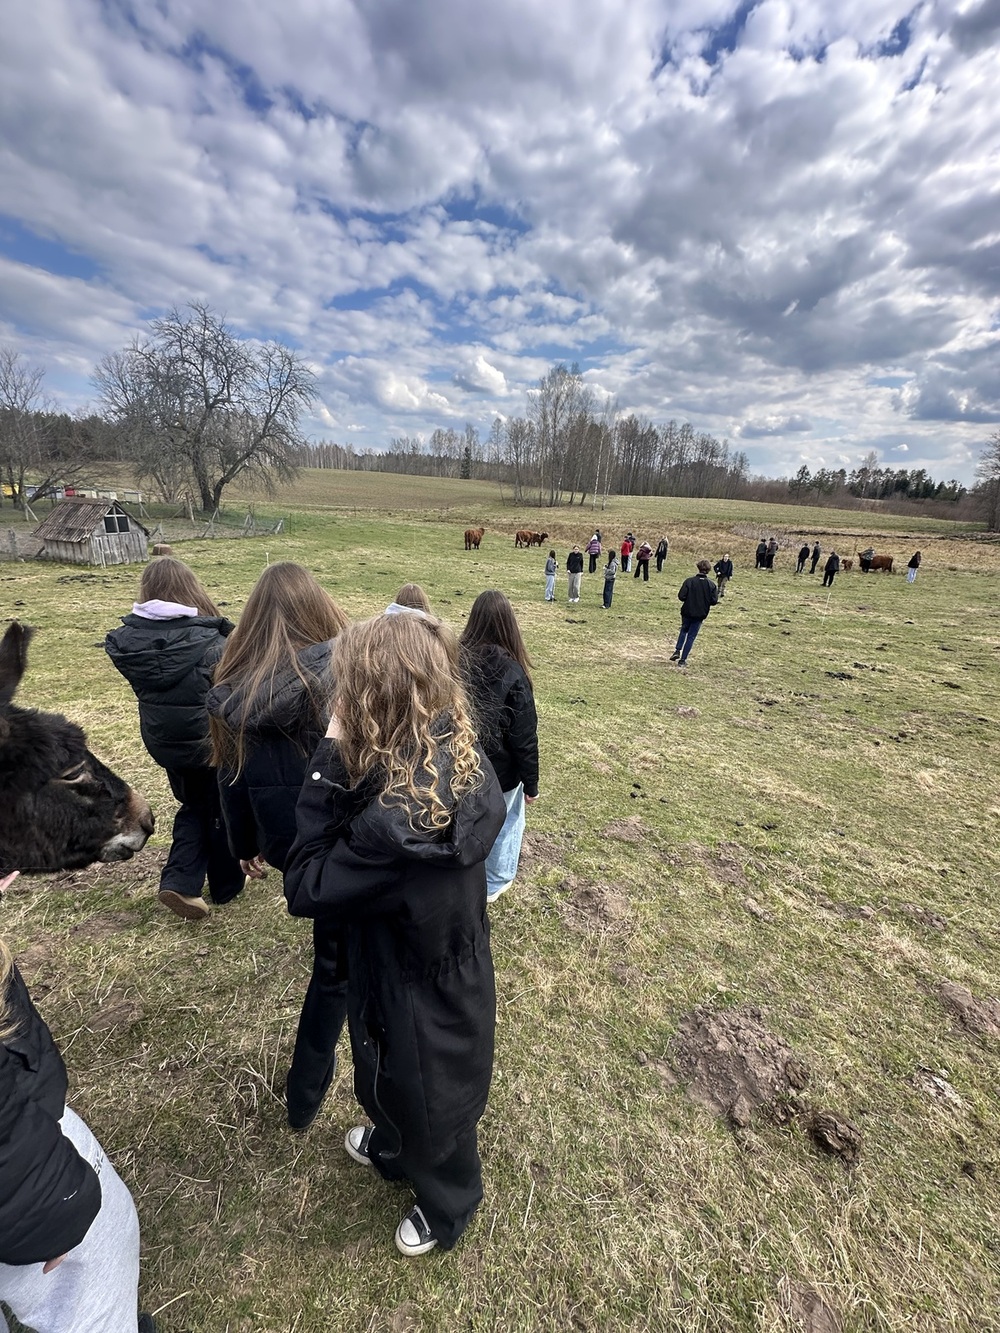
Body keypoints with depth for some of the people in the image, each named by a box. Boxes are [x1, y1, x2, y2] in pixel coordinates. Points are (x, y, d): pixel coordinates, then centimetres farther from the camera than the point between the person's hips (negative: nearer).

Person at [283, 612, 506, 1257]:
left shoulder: (394, 823, -43)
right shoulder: (464, 764, -18)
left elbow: (305, 890, -26)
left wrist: (329, 765, -31)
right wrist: (344, 766, -18)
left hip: (422, 1006, -7)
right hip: (456, 977, 7)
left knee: (431, 1103, 28)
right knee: (391, 1083, 37)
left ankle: (447, 1204, 62)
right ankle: (393, 1149, 71)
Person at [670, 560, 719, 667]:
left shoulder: (689, 581, -10)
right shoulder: (711, 585, -6)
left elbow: (681, 596, -15)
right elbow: (714, 601, -8)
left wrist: (689, 599, 6)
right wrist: (706, 601, 12)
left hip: (687, 612, 0)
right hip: (700, 614, 0)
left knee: (684, 630, 25)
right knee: (691, 636, 7)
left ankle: (677, 650, 6)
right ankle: (683, 660, 6)